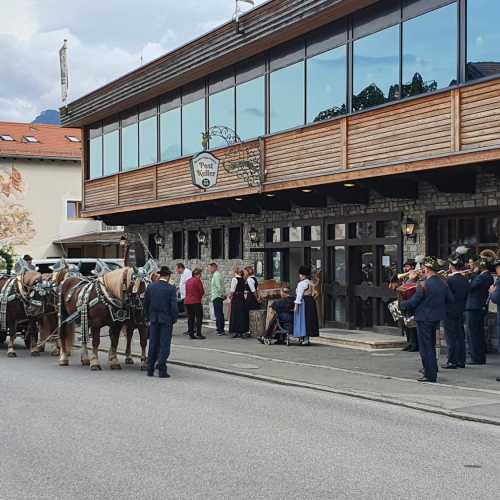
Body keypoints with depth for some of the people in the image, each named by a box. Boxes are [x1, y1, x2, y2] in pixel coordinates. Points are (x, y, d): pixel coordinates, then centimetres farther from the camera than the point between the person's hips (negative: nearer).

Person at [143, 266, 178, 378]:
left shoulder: (150, 287, 2)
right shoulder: (171, 289, -10)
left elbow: (146, 303, 6)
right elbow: (174, 306, -12)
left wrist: (147, 318, 15)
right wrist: (174, 319, 0)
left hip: (154, 319, 4)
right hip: (166, 320, -4)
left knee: (153, 344, 12)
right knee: (164, 345, 2)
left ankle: (150, 369, 15)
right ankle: (162, 370, 0)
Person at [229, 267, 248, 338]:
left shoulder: (234, 279, -10)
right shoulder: (243, 279, 7)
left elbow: (232, 290, -12)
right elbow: (244, 289, 6)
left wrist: (231, 295, 3)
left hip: (236, 298, -6)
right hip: (242, 297, 6)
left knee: (235, 314, 1)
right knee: (242, 314, 10)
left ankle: (235, 331, 1)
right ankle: (241, 332, 14)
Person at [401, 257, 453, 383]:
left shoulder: (424, 285, -19)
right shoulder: (443, 284, 0)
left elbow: (412, 302, -15)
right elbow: (450, 299, 8)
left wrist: (401, 305, 3)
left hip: (424, 319, -7)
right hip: (437, 318, 7)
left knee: (425, 347, 0)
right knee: (431, 345, 21)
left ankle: (430, 375, 1)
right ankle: (432, 371, 30)